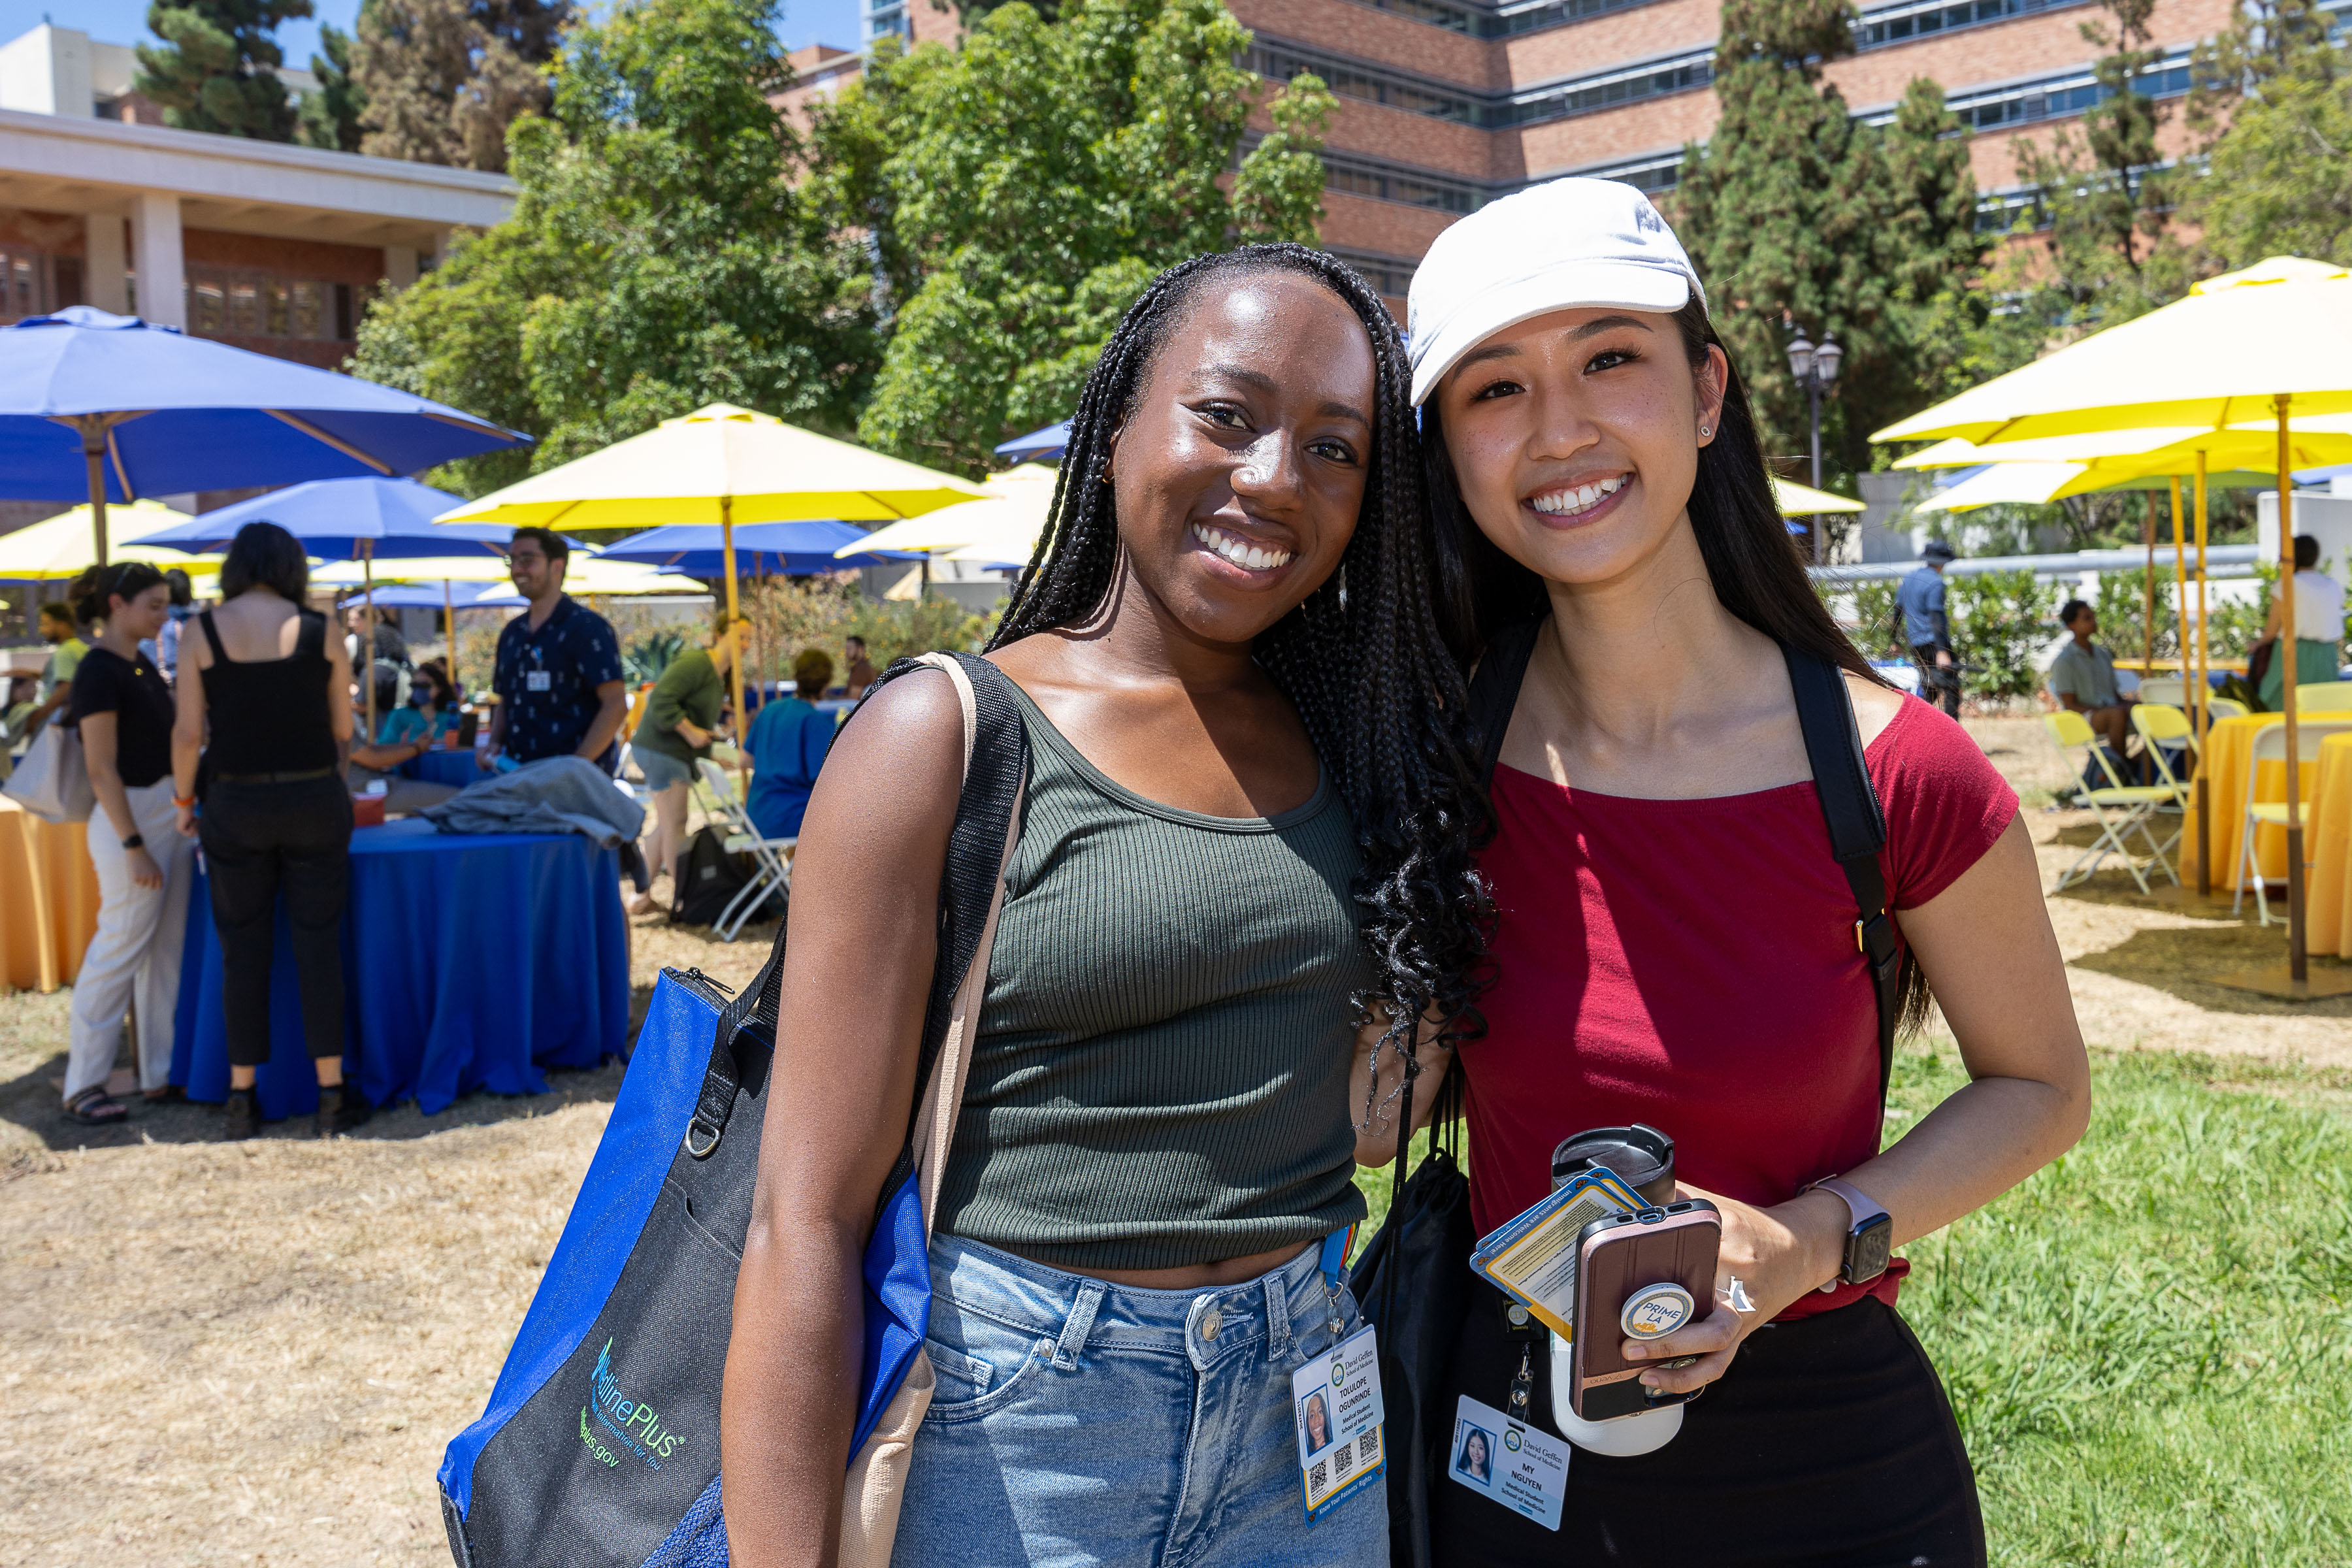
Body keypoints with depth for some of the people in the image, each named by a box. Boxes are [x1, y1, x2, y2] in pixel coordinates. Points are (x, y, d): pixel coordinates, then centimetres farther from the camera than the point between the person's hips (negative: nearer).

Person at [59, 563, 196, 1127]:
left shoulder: (142, 665, 12)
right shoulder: (98, 672, -14)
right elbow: (102, 770, -17)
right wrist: (132, 846, -20)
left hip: (170, 812, 9)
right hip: (130, 818, -9)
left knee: (167, 949, 11)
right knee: (120, 949, -4)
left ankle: (161, 1072, 18)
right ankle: (84, 1085, 5)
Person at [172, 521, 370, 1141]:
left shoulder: (203, 633, -4)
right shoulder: (319, 633, -3)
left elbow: (188, 732, -4)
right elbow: (343, 730, 0)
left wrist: (183, 800, 10)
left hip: (234, 805, 0)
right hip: (313, 800, 0)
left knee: (244, 950, 9)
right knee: (318, 943, 6)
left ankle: (241, 1100, 14)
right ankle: (332, 1096, 6)